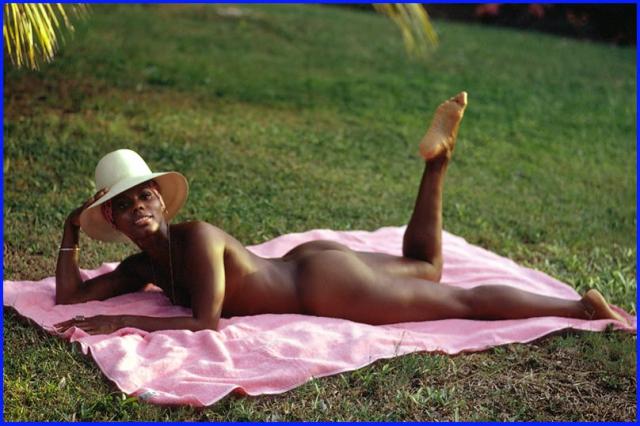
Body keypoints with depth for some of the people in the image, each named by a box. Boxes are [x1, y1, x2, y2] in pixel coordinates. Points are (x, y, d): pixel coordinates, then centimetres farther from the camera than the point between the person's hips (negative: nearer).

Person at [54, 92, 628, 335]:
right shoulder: (144, 265, 2)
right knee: (426, 269, 28)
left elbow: (207, 322, -29)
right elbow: (71, 295, 6)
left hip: (323, 279, -8)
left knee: (465, 301, -3)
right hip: (303, 264, 8)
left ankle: (586, 307, 7)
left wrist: (120, 321, -27)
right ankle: (437, 158, 30)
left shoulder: (197, 237, -22)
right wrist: (73, 229, -1)